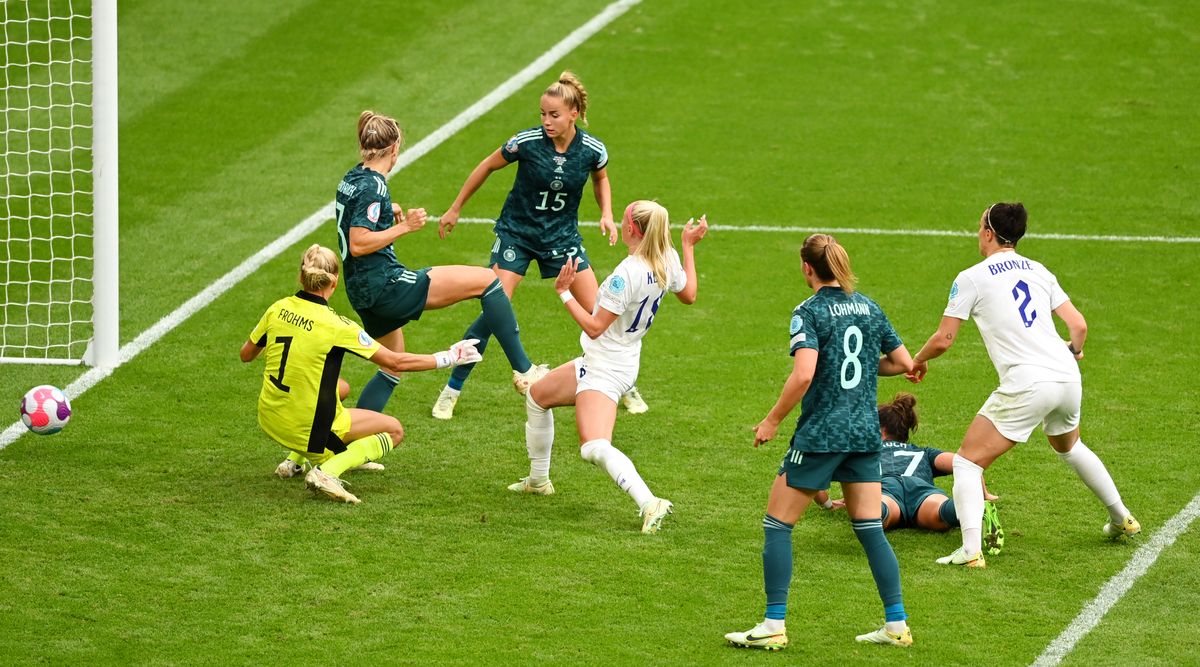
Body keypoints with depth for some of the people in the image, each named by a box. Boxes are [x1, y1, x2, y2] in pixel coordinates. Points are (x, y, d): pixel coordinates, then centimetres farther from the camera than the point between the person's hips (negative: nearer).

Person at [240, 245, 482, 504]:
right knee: (394, 430, 10)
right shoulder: (335, 326, -20)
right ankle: (328, 471, -11)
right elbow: (395, 362, -14)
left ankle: (294, 461, 25)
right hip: (307, 429, -7)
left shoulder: (278, 309, -5)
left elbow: (246, 354, 10)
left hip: (270, 419, 7)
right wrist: (448, 358, -3)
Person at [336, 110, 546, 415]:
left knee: (392, 368, 24)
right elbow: (358, 244, -24)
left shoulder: (351, 179, 12)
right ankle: (523, 370, -10)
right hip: (385, 284, -10)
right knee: (486, 280, -8)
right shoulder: (373, 186, -16)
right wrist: (403, 227, -21)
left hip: (363, 293, 10)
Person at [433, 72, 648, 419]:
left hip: (562, 235, 2)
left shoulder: (592, 150, -13)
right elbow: (487, 167, -2)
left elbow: (601, 178, 12)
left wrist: (607, 215, -5)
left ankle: (626, 386, 20)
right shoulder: (527, 142, -20)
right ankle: (451, 390, -1)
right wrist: (455, 210, 5)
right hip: (517, 232, -2)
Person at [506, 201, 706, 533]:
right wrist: (689, 247, 25)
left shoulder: (626, 275, -28)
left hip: (606, 368, -10)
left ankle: (649, 503, -38)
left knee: (595, 449, -26)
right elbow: (689, 295, 17)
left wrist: (564, 292, -19)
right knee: (536, 396, 28)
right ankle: (538, 480, 42)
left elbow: (595, 327, -24)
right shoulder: (668, 260, -4)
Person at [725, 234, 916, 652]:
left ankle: (774, 627, 2)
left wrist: (772, 420, -13)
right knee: (869, 528, 12)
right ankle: (896, 625, 10)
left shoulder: (809, 312, -11)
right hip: (865, 433, 6)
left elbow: (804, 374, -23)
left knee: (777, 525, 4)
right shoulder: (869, 308, 8)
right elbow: (904, 362, 11)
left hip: (820, 435, -6)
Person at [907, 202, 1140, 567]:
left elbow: (943, 339, -1)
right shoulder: (1039, 271, 14)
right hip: (1067, 378, 6)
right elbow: (1078, 325, 11)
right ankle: (1122, 519, 44)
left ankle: (971, 550, -16)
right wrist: (1074, 350, 34)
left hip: (1026, 386, -6)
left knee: (967, 461, 0)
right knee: (1069, 447, 35)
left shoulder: (971, 278, -1)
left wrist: (919, 360, 20)